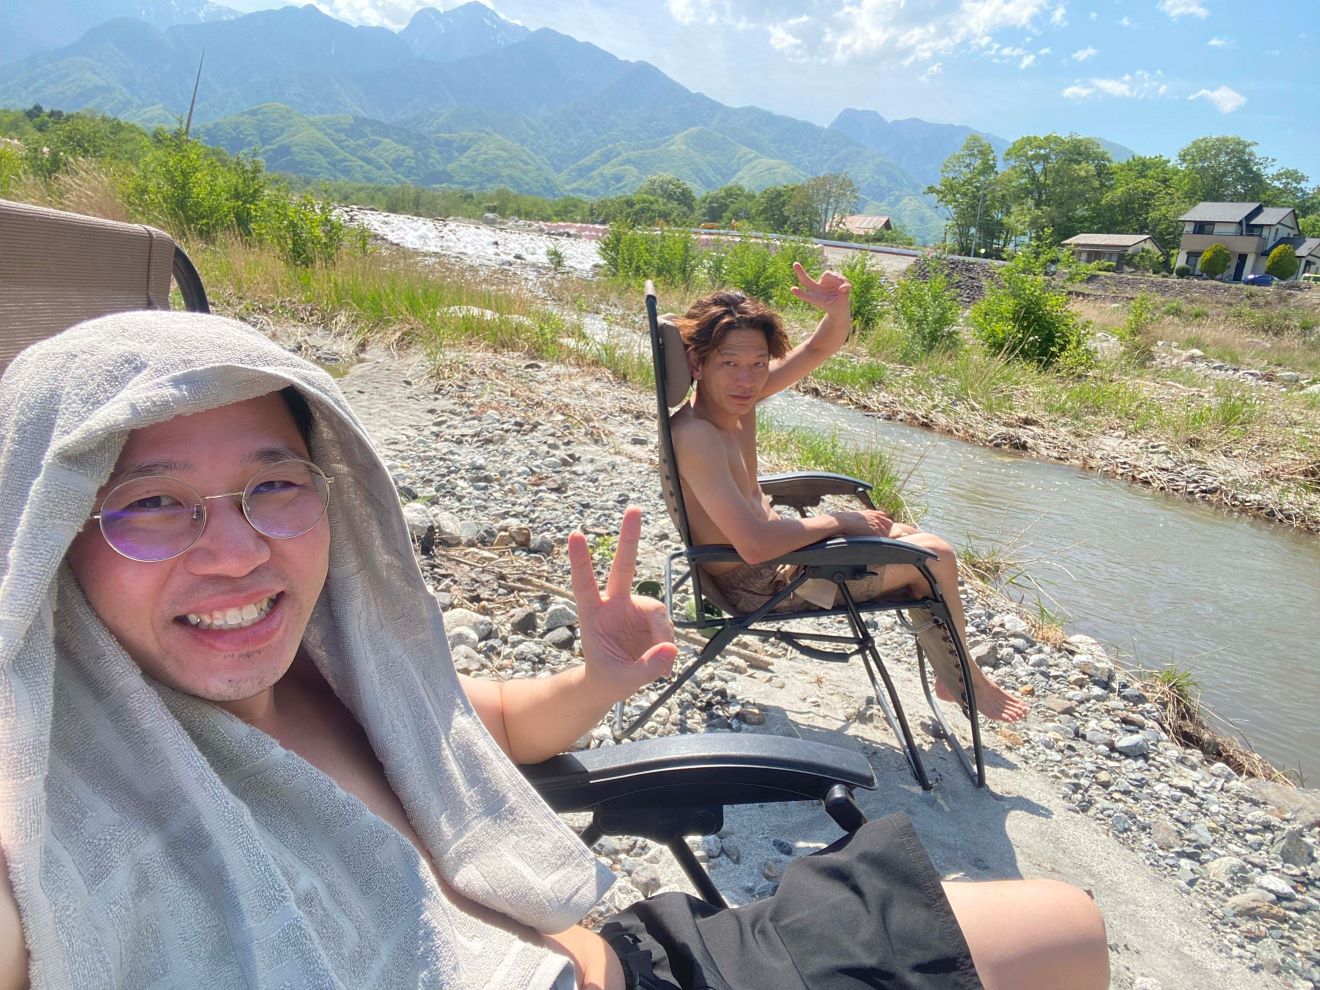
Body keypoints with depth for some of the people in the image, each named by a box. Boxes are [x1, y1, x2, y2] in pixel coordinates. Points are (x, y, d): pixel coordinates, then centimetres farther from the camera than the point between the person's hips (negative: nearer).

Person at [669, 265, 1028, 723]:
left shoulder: (736, 394, -6)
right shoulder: (696, 435, -31)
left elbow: (822, 347, 3)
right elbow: (755, 545, -38)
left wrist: (838, 309, -21)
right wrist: (837, 521, -21)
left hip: (773, 547, 9)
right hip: (756, 583, -9)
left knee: (906, 534, 20)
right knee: (935, 555, -2)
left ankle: (955, 676, 31)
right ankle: (963, 680, 24)